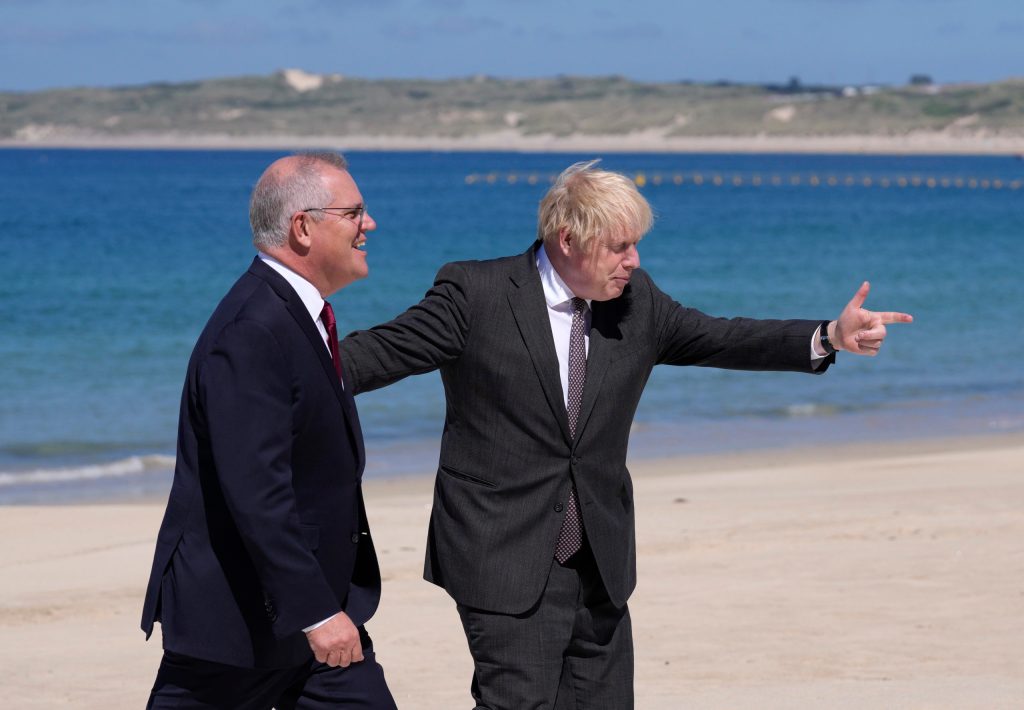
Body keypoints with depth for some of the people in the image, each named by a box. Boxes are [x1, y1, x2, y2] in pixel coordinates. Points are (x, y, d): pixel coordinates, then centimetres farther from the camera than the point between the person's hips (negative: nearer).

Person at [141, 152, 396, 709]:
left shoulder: (300, 314, 12)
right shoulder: (251, 332, -22)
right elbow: (254, 490, -27)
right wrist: (316, 611, -27)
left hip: (312, 597, 9)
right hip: (236, 615, -9)